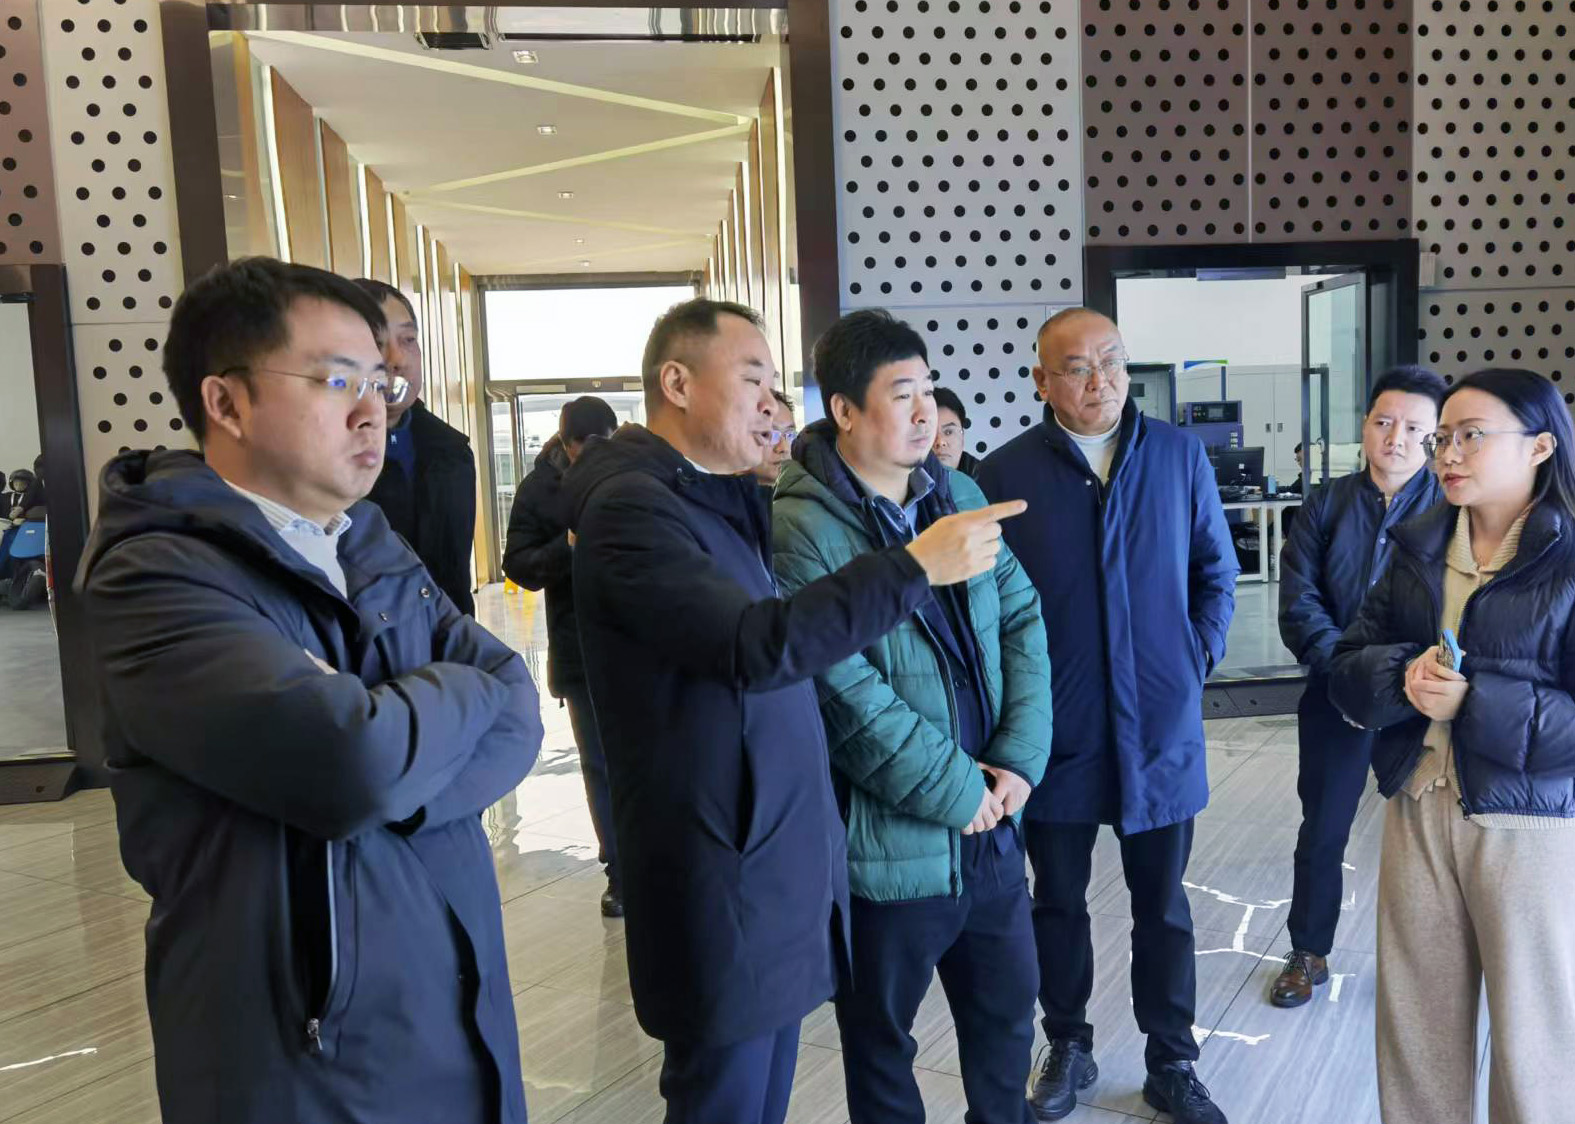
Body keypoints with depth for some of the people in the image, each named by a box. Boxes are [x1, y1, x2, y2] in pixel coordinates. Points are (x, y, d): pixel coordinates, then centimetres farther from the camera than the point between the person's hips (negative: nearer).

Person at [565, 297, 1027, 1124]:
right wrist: (916, 565, -29)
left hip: (782, 864, 9)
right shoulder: (631, 507, -18)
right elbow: (760, 646, -30)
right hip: (725, 886, -9)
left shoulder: (726, 498, 13)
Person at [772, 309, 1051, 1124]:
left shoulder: (961, 495, 4)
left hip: (990, 827, 6)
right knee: (882, 1042, 16)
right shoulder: (801, 528, -17)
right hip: (888, 843, -6)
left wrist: (1020, 757, -6)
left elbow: (1022, 620, 4)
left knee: (1008, 1011, 23)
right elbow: (845, 695, -22)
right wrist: (954, 789, -16)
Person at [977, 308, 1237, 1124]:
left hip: (1161, 727, 1)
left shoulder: (1179, 455, 0)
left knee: (1163, 907, 14)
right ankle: (1067, 1049, 35)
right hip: (1056, 731, -1)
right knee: (1058, 902, 15)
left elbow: (1216, 573, 9)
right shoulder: (1005, 472, -7)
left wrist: (1197, 660, 1)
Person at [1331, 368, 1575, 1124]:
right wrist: (1403, 675, -15)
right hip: (1417, 808, 5)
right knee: (1416, 1018, 16)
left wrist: (1475, 702, -22)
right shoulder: (1416, 545, 7)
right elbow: (1348, 668, 4)